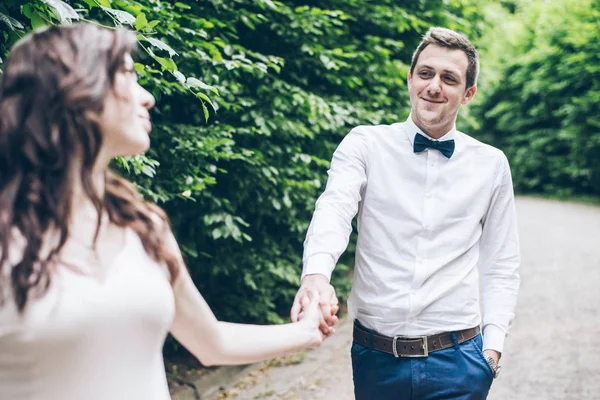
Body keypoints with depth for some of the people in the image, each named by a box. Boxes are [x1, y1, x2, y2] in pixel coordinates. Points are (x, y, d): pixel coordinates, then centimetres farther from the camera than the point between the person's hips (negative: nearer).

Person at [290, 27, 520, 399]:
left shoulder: (491, 165, 5)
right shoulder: (365, 144, 0)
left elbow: (501, 267, 10)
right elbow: (334, 209, -18)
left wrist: (493, 344, -1)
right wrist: (316, 274, -37)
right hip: (375, 355, 0)